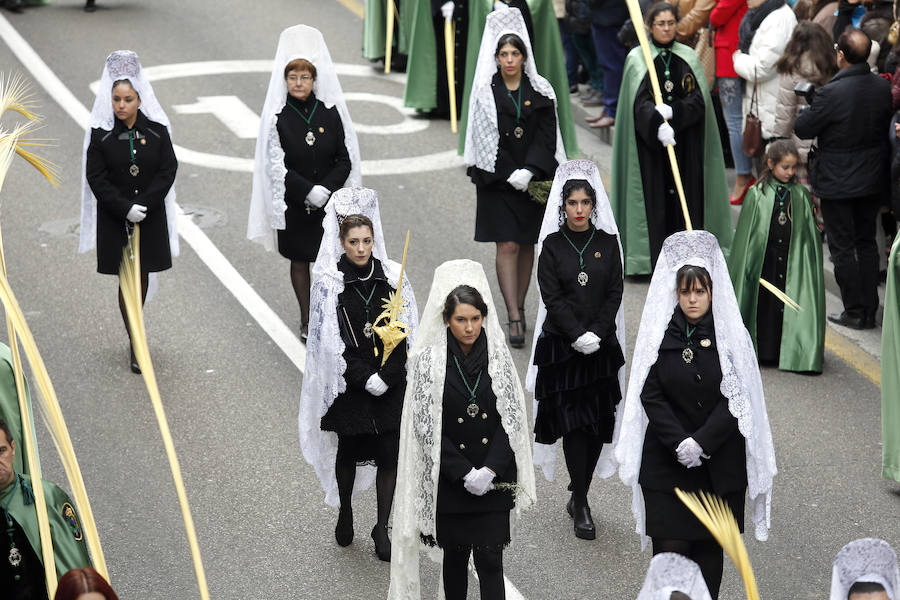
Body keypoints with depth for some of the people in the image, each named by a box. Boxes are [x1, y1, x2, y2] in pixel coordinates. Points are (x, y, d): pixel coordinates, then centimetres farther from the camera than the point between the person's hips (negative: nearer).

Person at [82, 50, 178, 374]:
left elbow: (168, 170, -5)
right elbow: (96, 178, -8)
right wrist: (126, 208, -17)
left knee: (142, 276, 12)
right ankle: (135, 344, 6)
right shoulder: (101, 135, -7)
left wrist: (144, 205, -16)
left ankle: (134, 327, 35)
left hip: (150, 216, 1)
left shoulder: (156, 131, -4)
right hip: (114, 219, -1)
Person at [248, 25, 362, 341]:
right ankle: (307, 321, 21)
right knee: (299, 261, 10)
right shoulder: (278, 117, -7)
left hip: (329, 202, 1)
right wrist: (308, 191, -18)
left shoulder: (330, 112, -2)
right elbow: (278, 167, -11)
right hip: (294, 205, -1)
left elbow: (345, 159, 0)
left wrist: (326, 188, -15)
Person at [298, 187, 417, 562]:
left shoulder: (392, 277, -2)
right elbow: (331, 341, -9)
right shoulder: (329, 283, -8)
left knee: (390, 455, 0)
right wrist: (365, 379, -15)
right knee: (348, 452, 12)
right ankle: (345, 514, 36)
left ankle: (382, 527, 14)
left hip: (390, 385, 1)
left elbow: (405, 334, -1)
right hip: (348, 385, -1)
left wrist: (386, 376, -12)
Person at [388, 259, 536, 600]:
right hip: (449, 480, 0)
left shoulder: (498, 357, 0)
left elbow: (512, 418, -1)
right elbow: (426, 425, -8)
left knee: (490, 560, -4)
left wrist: (490, 470, -12)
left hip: (494, 479, 0)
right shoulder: (428, 360, -6)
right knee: (455, 556, 12)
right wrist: (465, 473, -13)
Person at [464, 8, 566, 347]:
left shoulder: (540, 92, 3)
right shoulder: (486, 93, -2)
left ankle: (518, 307, 21)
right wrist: (511, 175, -14)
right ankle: (515, 319, -9)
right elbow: (486, 138, -6)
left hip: (533, 179, 2)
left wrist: (530, 171, -15)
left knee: (527, 245, 8)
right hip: (497, 179, -2)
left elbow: (546, 136, -2)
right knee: (507, 246, -7)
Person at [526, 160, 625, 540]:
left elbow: (615, 292, 1)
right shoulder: (552, 245, 0)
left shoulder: (608, 243, 5)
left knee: (599, 423, 2)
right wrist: (578, 336, -15)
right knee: (572, 422, -7)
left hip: (602, 345, 2)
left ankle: (578, 496, 16)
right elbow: (552, 297, -5)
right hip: (562, 345, -2)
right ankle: (581, 507, -4)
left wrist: (597, 334, -11)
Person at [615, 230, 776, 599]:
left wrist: (701, 443, -15)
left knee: (709, 548, 7)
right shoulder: (658, 334, 0)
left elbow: (736, 398, -6)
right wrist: (680, 444, -14)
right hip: (666, 460, 0)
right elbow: (650, 396, -4)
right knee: (671, 547, -4)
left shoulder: (732, 336, -1)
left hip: (719, 464, 0)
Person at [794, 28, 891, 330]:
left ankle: (854, 312, 9)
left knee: (842, 248, 5)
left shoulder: (830, 93, -24)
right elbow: (886, 125, 7)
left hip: (838, 184, -6)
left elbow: (803, 129, -14)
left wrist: (805, 111, 4)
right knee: (867, 243, 16)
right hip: (873, 180, 6)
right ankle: (870, 311, 20)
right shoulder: (883, 88, -6)